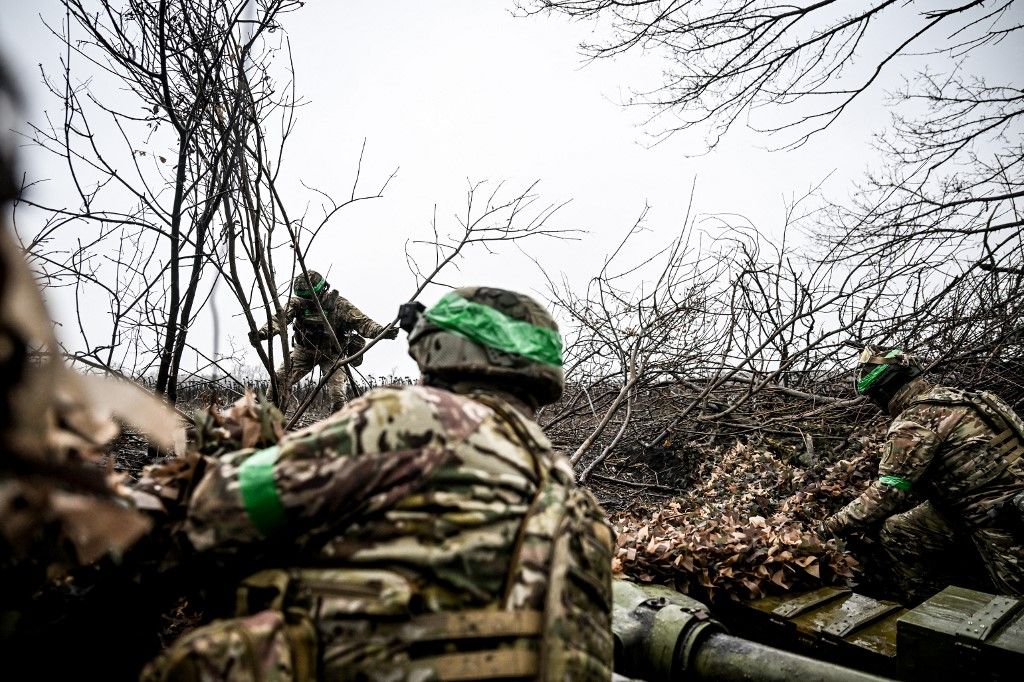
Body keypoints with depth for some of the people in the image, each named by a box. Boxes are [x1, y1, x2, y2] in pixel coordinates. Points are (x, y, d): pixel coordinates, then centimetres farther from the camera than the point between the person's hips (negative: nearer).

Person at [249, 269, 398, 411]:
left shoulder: (338, 304, -15)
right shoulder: (298, 302, -10)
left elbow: (362, 322, -20)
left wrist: (381, 331, -39)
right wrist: (262, 333, -44)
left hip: (331, 354, -2)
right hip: (304, 351, 2)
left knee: (338, 397, -17)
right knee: (278, 381, -10)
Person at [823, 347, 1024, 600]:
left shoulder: (916, 419, -22)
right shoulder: (944, 398, 7)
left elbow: (888, 492, -21)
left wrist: (835, 524, -13)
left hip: (1002, 518, -9)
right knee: (895, 531, 3)